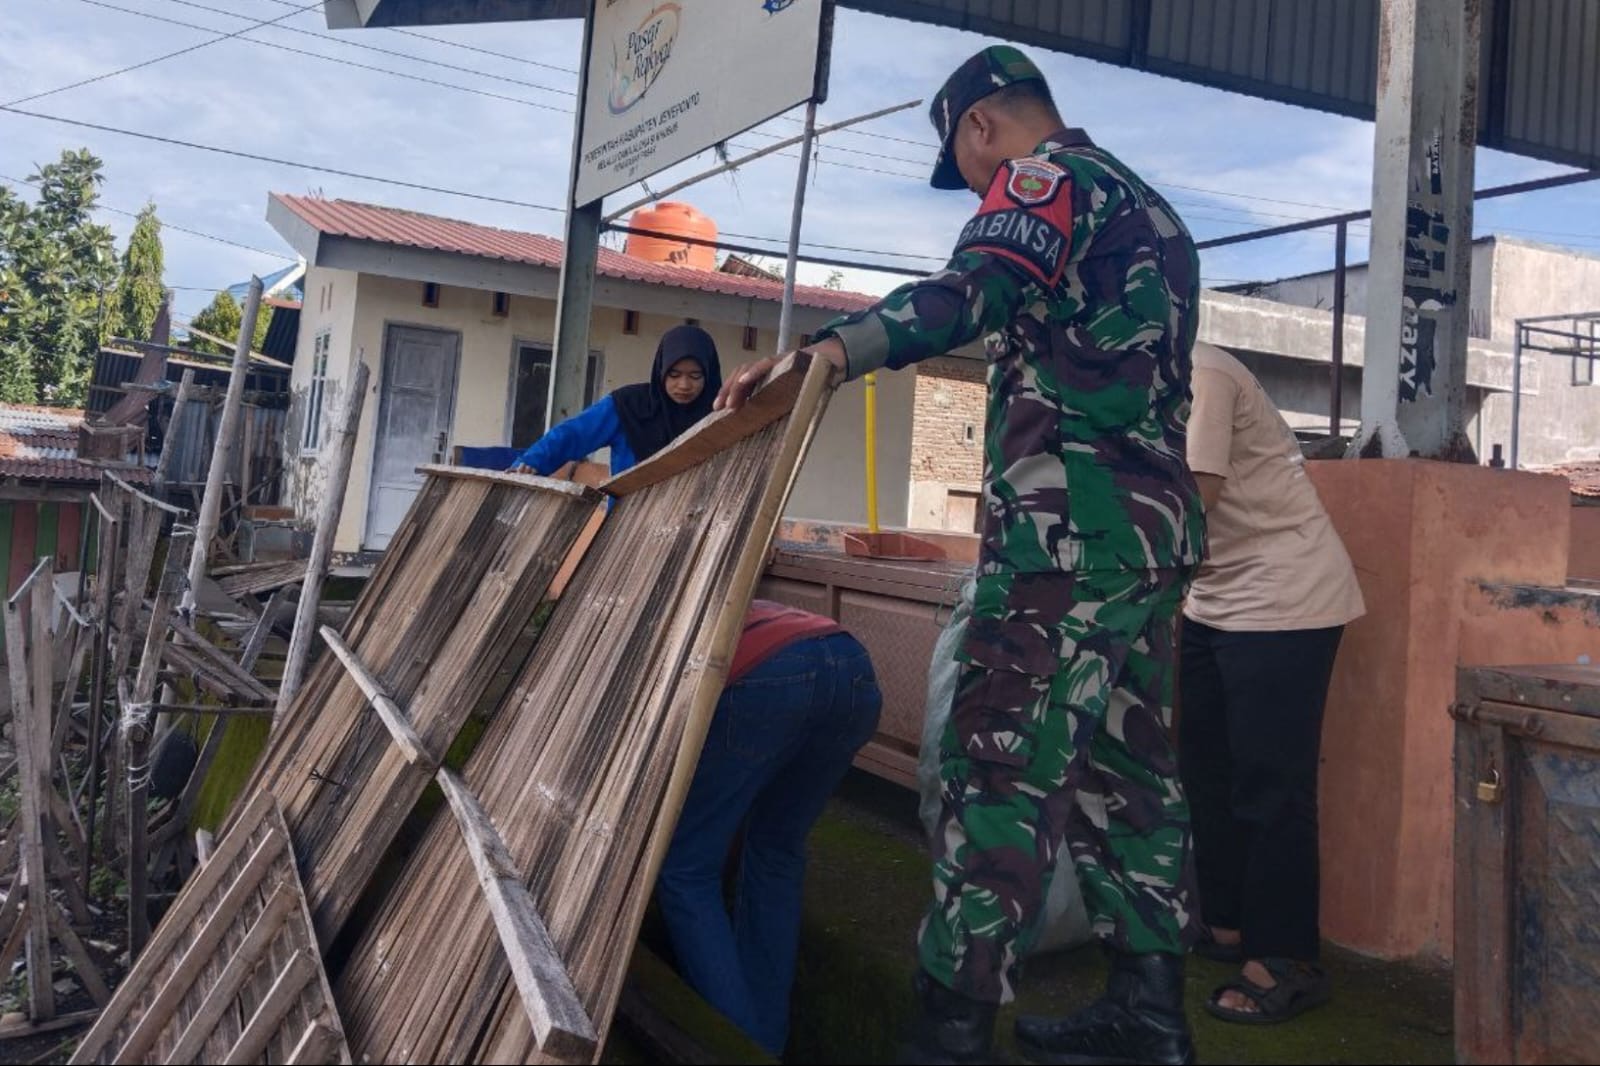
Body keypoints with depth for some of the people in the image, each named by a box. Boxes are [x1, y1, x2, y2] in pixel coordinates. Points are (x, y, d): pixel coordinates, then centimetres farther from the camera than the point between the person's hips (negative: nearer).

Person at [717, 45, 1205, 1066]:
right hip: (1158, 519, 10)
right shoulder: (1151, 209, 27)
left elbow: (967, 294, -23)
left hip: (1071, 521, -9)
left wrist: (814, 357, -35)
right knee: (1127, 766, 12)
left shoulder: (1046, 178, -2)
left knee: (1003, 769, -9)